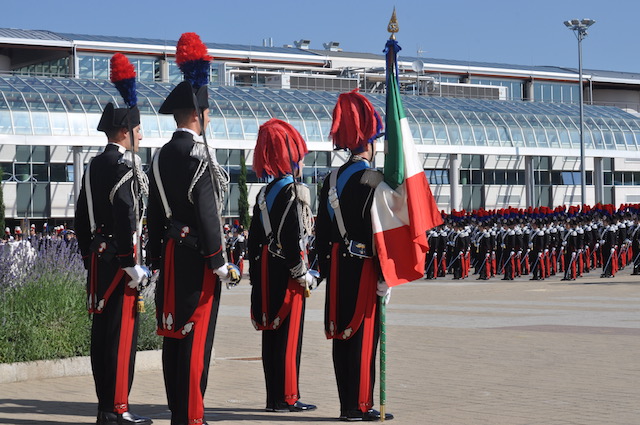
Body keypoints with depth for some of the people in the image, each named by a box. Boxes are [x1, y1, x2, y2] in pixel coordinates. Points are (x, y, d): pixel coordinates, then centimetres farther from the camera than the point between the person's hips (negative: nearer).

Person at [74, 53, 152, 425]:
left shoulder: (94, 167, 16)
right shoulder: (123, 165, -12)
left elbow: (82, 216, 19)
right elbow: (126, 217, -21)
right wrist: (132, 265, -19)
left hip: (99, 260, 9)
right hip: (119, 260, -9)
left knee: (104, 331, 11)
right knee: (123, 332, -6)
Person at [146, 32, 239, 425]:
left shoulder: (161, 157, 12)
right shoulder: (197, 156, -13)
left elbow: (155, 213, 15)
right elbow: (207, 213, -17)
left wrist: (157, 258, 19)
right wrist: (220, 263, -13)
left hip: (170, 253, 8)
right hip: (196, 255, -8)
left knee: (174, 333, 11)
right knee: (197, 335, -5)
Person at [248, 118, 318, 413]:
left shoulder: (264, 194, 12)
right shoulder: (294, 192, -12)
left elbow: (256, 238, 14)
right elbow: (293, 237, -19)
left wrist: (256, 275, 18)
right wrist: (302, 273, -14)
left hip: (267, 273, 8)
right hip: (287, 273, -8)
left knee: (272, 335, 10)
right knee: (289, 334, -3)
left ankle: (274, 397, 15)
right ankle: (287, 397, -1)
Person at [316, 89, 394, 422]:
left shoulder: (331, 180, 9)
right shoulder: (373, 180, -11)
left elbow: (322, 230, 12)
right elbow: (380, 232, -15)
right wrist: (383, 276, -12)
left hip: (338, 267, 7)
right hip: (363, 267, -7)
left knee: (342, 335, 10)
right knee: (364, 335, -2)